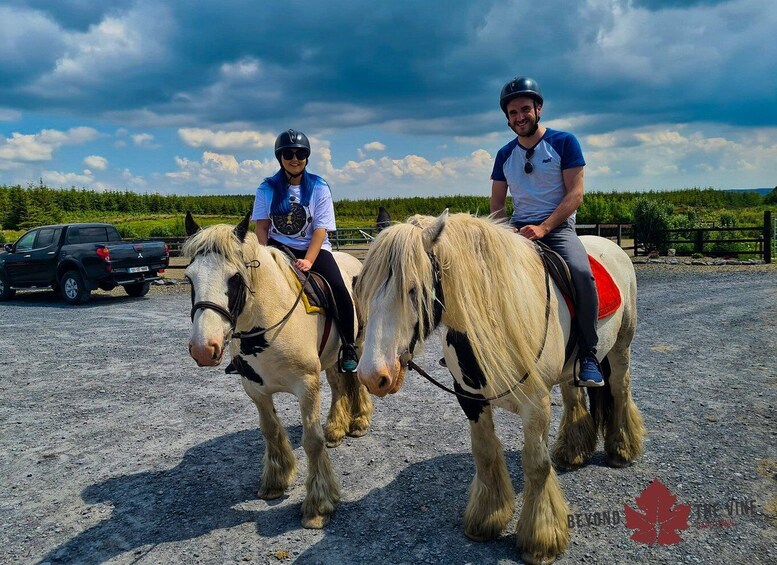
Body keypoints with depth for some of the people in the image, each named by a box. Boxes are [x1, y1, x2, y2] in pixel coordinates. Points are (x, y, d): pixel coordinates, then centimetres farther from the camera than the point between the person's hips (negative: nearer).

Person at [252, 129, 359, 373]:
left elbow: (320, 229, -8)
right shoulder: (268, 188, 2)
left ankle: (348, 348, -7)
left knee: (338, 288, -24)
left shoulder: (319, 188, -2)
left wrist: (308, 261, -20)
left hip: (314, 248, -1)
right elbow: (262, 227, 2)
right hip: (278, 247, 1)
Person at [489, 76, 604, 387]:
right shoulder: (505, 155, 13)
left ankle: (588, 354, -19)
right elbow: (496, 203, 16)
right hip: (516, 229, 4)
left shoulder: (563, 142, 1)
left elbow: (575, 194, -7)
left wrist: (542, 228, -19)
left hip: (557, 227, -4)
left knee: (581, 272, -33)